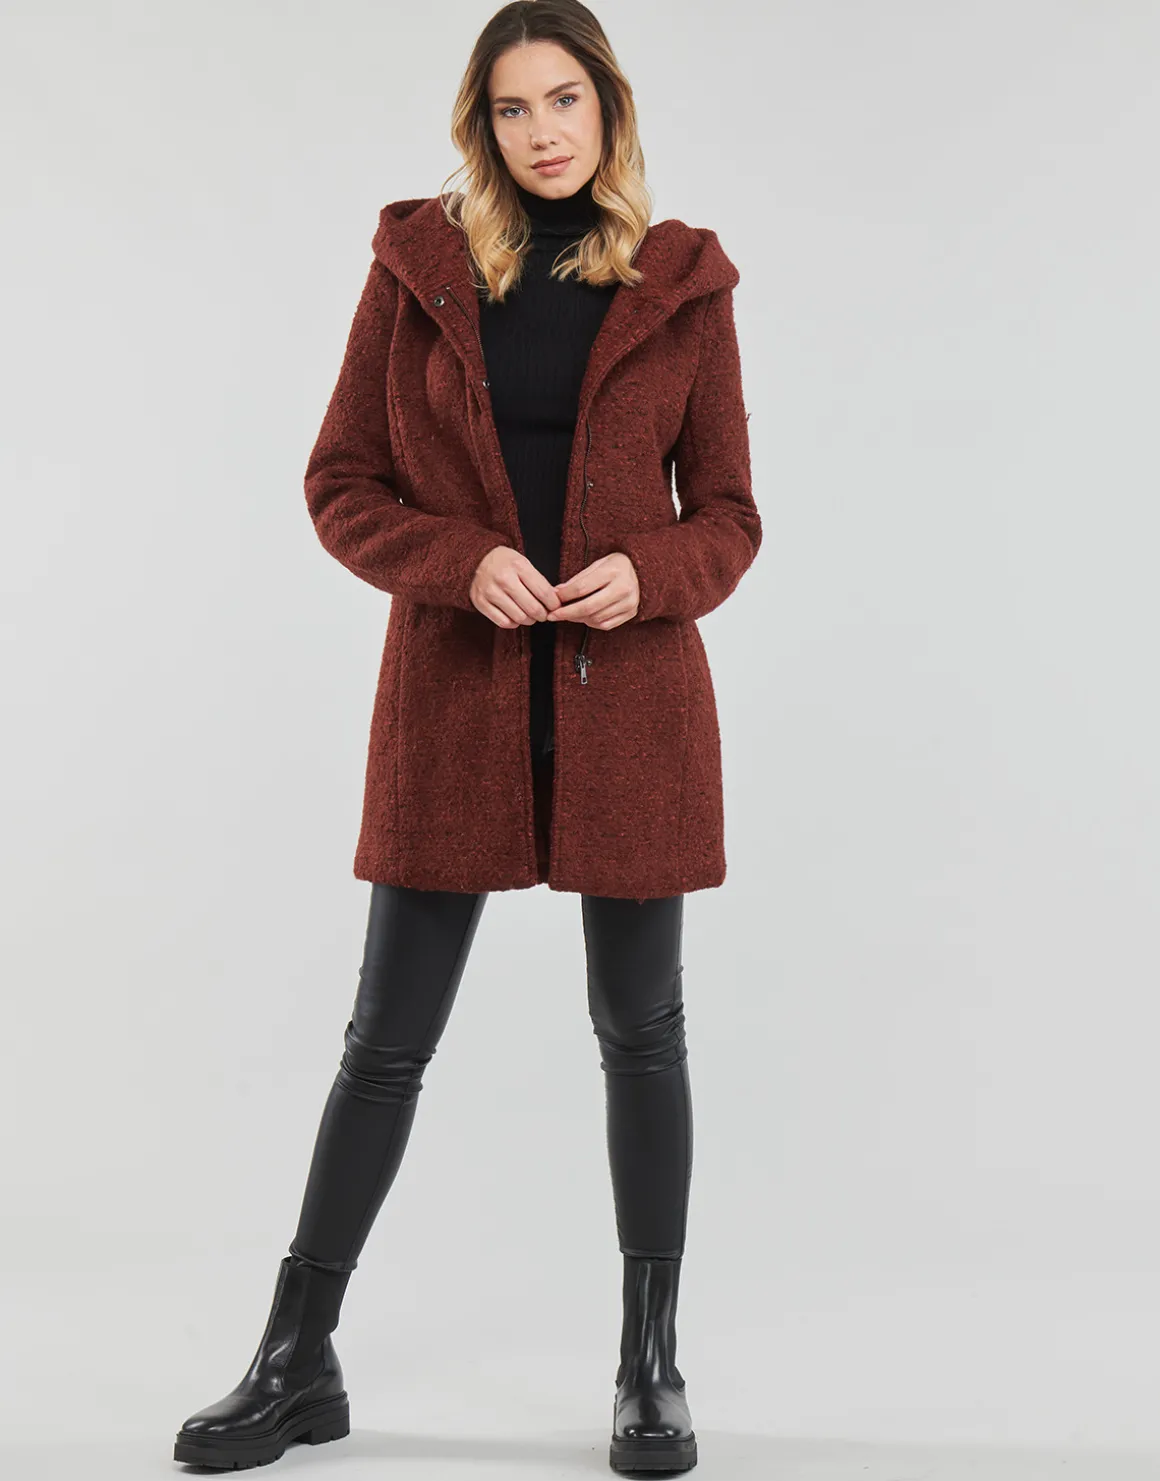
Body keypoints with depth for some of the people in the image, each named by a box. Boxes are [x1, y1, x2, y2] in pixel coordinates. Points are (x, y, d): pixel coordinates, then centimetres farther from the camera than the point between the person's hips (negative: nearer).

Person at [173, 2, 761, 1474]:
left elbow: (726, 515, 7)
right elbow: (339, 485, 4)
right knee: (388, 1037, 5)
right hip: (455, 693, 0)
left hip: (631, 697, 0)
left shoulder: (681, 285, 5)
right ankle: (298, 1358, 21)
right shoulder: (418, 263, 4)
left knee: (641, 1032, 7)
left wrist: (649, 571, -14)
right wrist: (464, 561, -13)